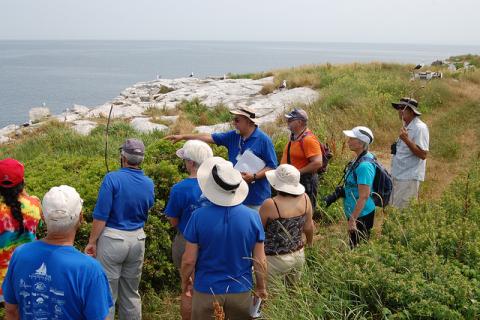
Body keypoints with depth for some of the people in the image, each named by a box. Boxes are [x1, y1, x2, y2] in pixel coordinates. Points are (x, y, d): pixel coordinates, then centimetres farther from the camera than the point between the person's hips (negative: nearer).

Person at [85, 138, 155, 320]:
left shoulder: (112, 179, -13)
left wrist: (92, 242, -7)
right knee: (131, 293, 17)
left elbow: (101, 216, -14)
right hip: (138, 240, 5)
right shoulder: (149, 184, 2)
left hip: (112, 238, -5)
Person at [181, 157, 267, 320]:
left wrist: (184, 281, 8)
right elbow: (260, 261, -7)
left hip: (206, 291, -1)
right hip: (241, 292, 1)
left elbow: (189, 260, -11)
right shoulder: (253, 216, -12)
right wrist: (261, 288, 10)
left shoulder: (199, 216, -17)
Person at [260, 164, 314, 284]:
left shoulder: (270, 205, -22)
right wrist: (309, 243, 24)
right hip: (298, 255, 6)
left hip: (275, 260, -6)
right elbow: (309, 227, 5)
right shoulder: (304, 199, -7)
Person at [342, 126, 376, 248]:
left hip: (361, 215, -9)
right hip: (356, 212, 9)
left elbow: (364, 196, -27)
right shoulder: (359, 159, 4)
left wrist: (352, 219, -25)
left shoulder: (364, 165, -26)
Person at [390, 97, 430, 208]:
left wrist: (406, 139, -27)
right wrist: (396, 148, 10)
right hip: (398, 175, 10)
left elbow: (423, 154, -22)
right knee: (393, 207, 14)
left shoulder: (420, 128, -15)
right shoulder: (406, 126, 15)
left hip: (409, 178, -10)